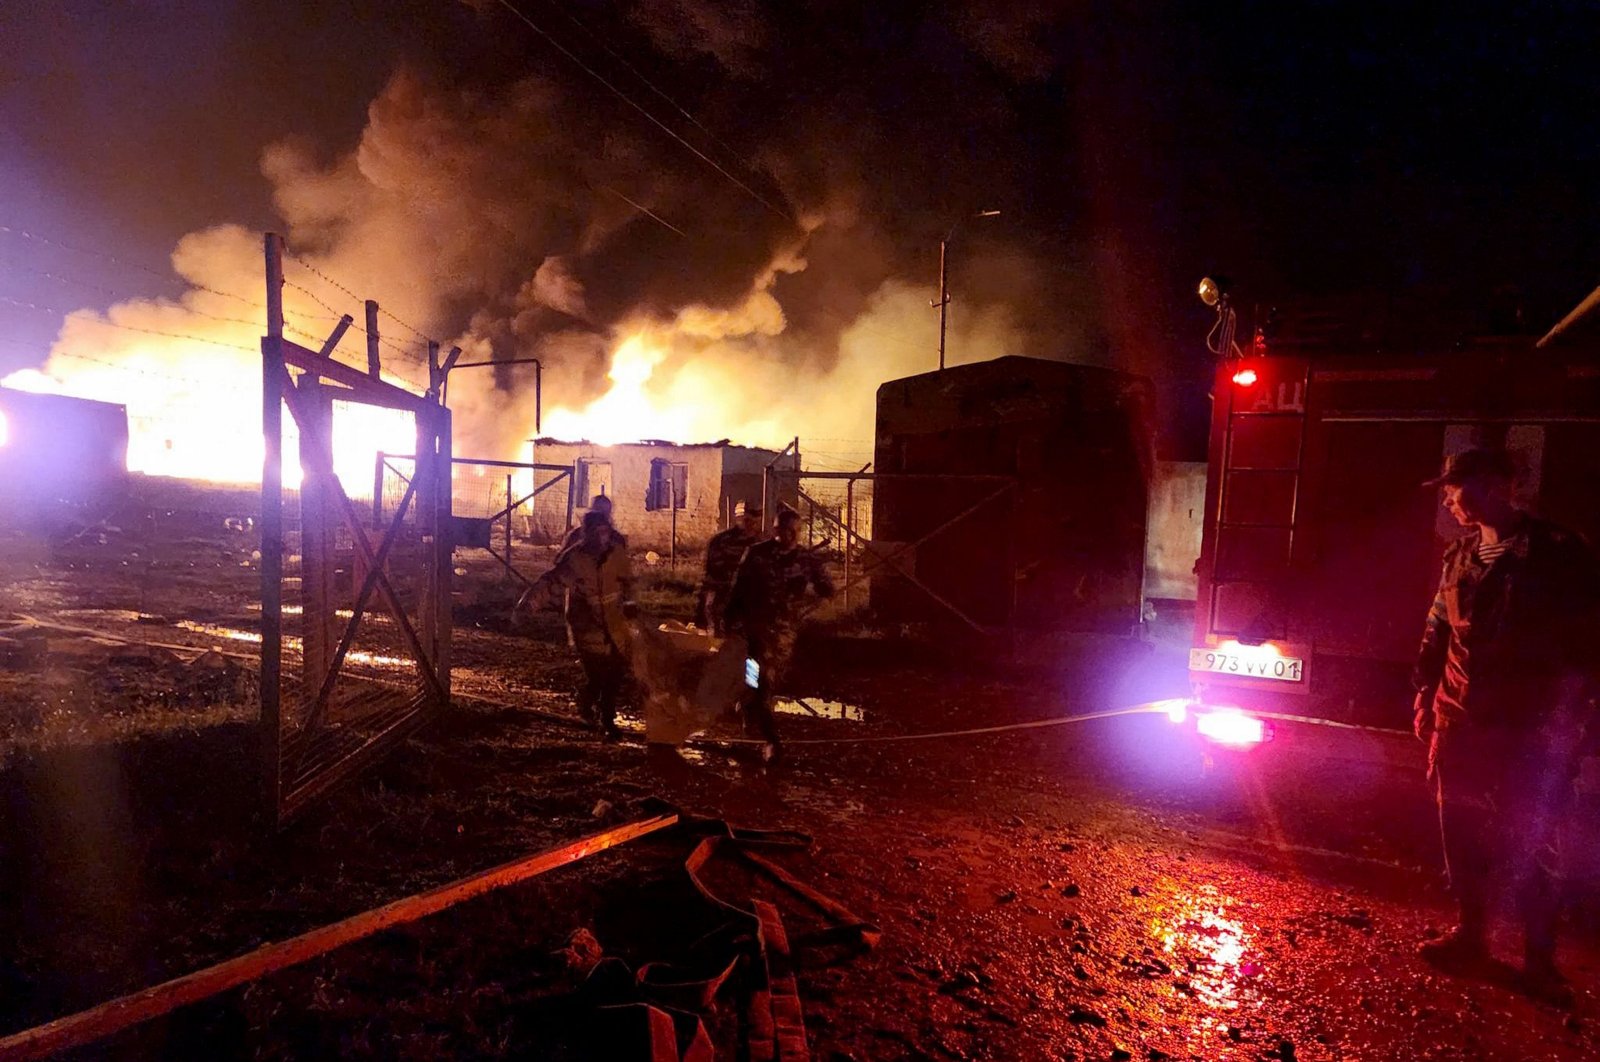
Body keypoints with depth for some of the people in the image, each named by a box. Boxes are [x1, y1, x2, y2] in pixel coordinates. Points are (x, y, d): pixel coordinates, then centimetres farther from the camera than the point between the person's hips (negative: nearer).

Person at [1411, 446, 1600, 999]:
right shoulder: (1460, 554, 9)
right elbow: (1437, 631, 15)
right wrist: (1425, 694, 11)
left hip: (1530, 726, -5)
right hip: (1460, 719, 6)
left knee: (1531, 842, 2)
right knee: (1462, 830, 11)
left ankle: (1540, 958, 16)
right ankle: (1471, 933, 26)